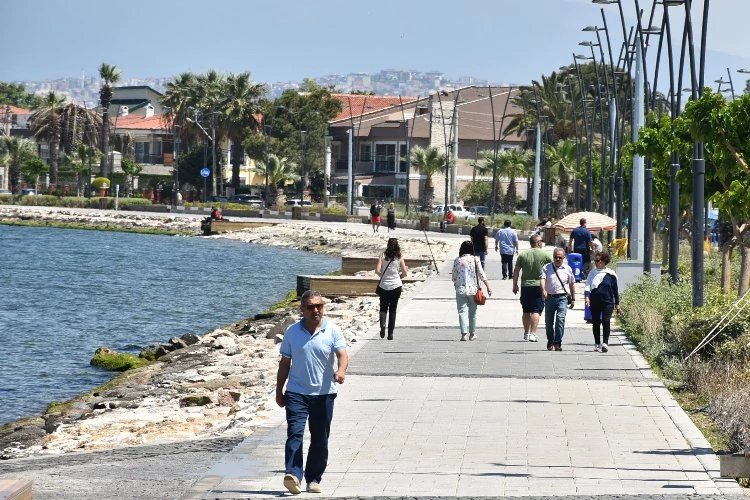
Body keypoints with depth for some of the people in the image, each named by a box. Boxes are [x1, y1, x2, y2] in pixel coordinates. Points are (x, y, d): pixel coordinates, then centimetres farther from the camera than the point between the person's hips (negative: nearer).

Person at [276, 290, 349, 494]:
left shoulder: (332, 330, -2)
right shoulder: (292, 332, 3)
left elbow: (342, 355, -15)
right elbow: (285, 363, 10)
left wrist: (341, 371, -37)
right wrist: (279, 391, 11)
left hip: (324, 393, 0)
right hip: (296, 392, 0)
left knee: (320, 439, 7)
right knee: (295, 432, -16)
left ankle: (314, 479, 18)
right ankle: (293, 475, -27)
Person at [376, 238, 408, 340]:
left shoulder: (383, 257, -5)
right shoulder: (399, 258, -3)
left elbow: (377, 270, -12)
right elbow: (405, 273, -1)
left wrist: (382, 276, 8)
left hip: (384, 286, 0)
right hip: (396, 286, 0)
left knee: (383, 308, 14)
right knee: (393, 310, 10)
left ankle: (382, 324, -15)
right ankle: (390, 333, 8)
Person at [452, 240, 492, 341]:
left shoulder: (457, 260, -3)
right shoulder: (475, 260, -4)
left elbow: (454, 276, 5)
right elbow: (482, 275, -3)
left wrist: (456, 284, 24)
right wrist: (488, 287, 3)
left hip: (461, 290, -1)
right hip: (473, 289, 1)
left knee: (462, 311, -3)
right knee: (472, 312, 14)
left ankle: (464, 334, -17)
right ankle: (472, 334, 22)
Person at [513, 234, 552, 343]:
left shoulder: (523, 255, 2)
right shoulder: (544, 254, -5)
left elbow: (516, 271, 4)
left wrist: (515, 285, 13)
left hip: (525, 286, 3)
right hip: (539, 286, -3)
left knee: (526, 311, 14)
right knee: (536, 311, -4)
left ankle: (526, 333, 24)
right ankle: (533, 334, -14)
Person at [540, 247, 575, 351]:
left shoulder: (567, 269, 7)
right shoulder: (547, 268, 4)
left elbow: (572, 284, 16)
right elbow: (543, 279, -11)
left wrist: (573, 299, 18)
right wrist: (543, 290, -30)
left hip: (562, 298, -1)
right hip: (549, 297, 1)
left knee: (560, 319, -16)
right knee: (548, 322, 7)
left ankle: (558, 343, -16)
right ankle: (550, 342, 26)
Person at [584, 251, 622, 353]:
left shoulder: (611, 274, 2)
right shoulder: (592, 273, 8)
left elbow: (615, 290, 7)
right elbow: (588, 285, 3)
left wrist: (617, 304, 8)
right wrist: (587, 296, -16)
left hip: (607, 302, -3)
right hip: (594, 302, 3)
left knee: (606, 321, -13)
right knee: (596, 323, 7)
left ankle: (605, 343, -14)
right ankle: (597, 344, 16)